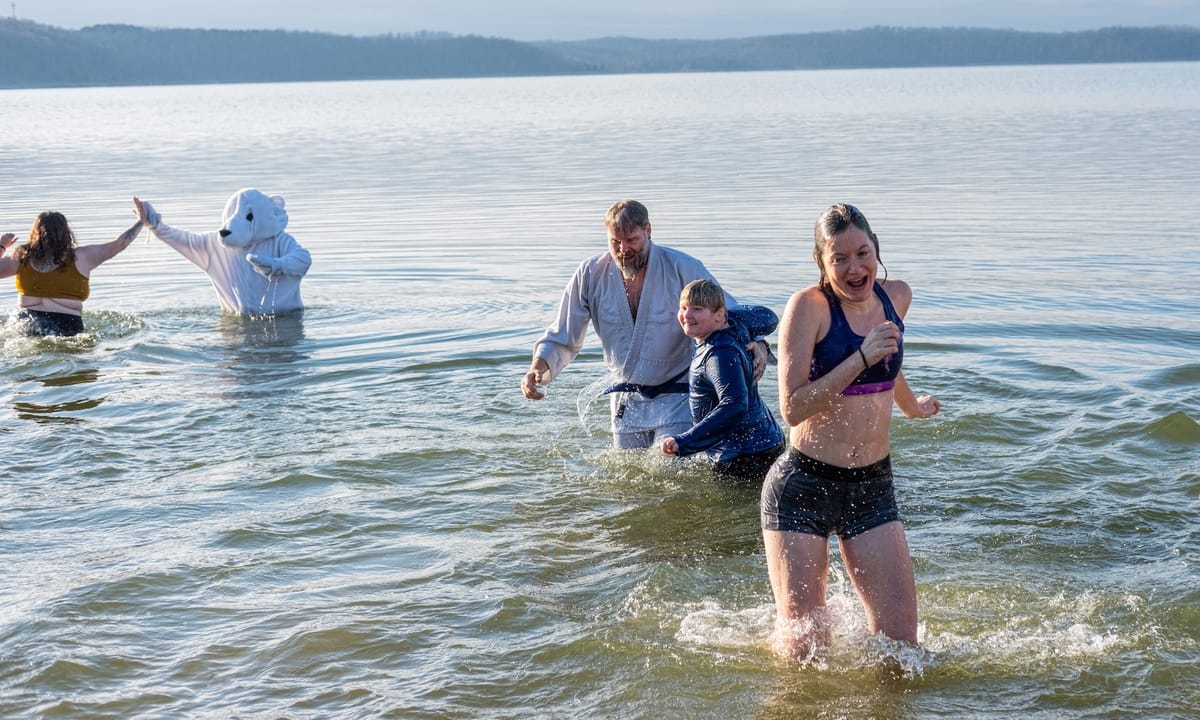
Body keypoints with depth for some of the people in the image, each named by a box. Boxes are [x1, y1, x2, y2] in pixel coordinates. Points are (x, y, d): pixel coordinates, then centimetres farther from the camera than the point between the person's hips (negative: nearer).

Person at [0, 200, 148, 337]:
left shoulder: (22, 257, 7)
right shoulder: (80, 257, 3)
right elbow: (119, 244, 13)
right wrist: (141, 221, 28)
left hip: (26, 325, 3)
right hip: (66, 326, -3)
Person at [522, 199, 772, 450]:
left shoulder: (683, 269, -13)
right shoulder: (590, 274, -6)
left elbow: (731, 314, -7)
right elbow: (563, 338, 2)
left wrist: (756, 344, -28)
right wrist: (538, 368, -18)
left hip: (676, 400, -3)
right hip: (626, 401, 4)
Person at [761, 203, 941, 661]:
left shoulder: (896, 297, 6)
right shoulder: (809, 306, -12)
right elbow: (793, 408, -18)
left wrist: (912, 407, 47)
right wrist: (861, 357, -23)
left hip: (873, 486, 5)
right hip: (803, 487, -5)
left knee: (899, 643, -1)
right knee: (802, 649, 0)